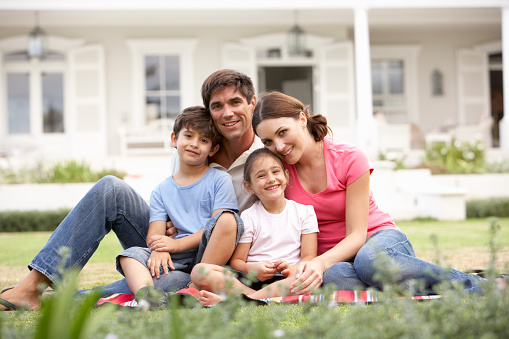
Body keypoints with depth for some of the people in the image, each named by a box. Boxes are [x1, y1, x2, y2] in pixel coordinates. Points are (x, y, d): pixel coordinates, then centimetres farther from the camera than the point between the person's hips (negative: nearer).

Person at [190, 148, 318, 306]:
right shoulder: (248, 217, 10)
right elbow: (236, 261, 5)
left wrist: (292, 270, -18)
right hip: (250, 281, 1)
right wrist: (251, 269, -18)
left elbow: (309, 257, 4)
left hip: (284, 281, -1)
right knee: (199, 271, -21)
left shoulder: (304, 212, 10)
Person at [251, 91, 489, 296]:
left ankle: (474, 285, -25)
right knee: (330, 277, -38)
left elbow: (356, 235, -16)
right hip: (329, 259, 2)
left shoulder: (350, 159, -13)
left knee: (369, 260, -41)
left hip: (379, 239, -2)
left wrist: (320, 262, -35)